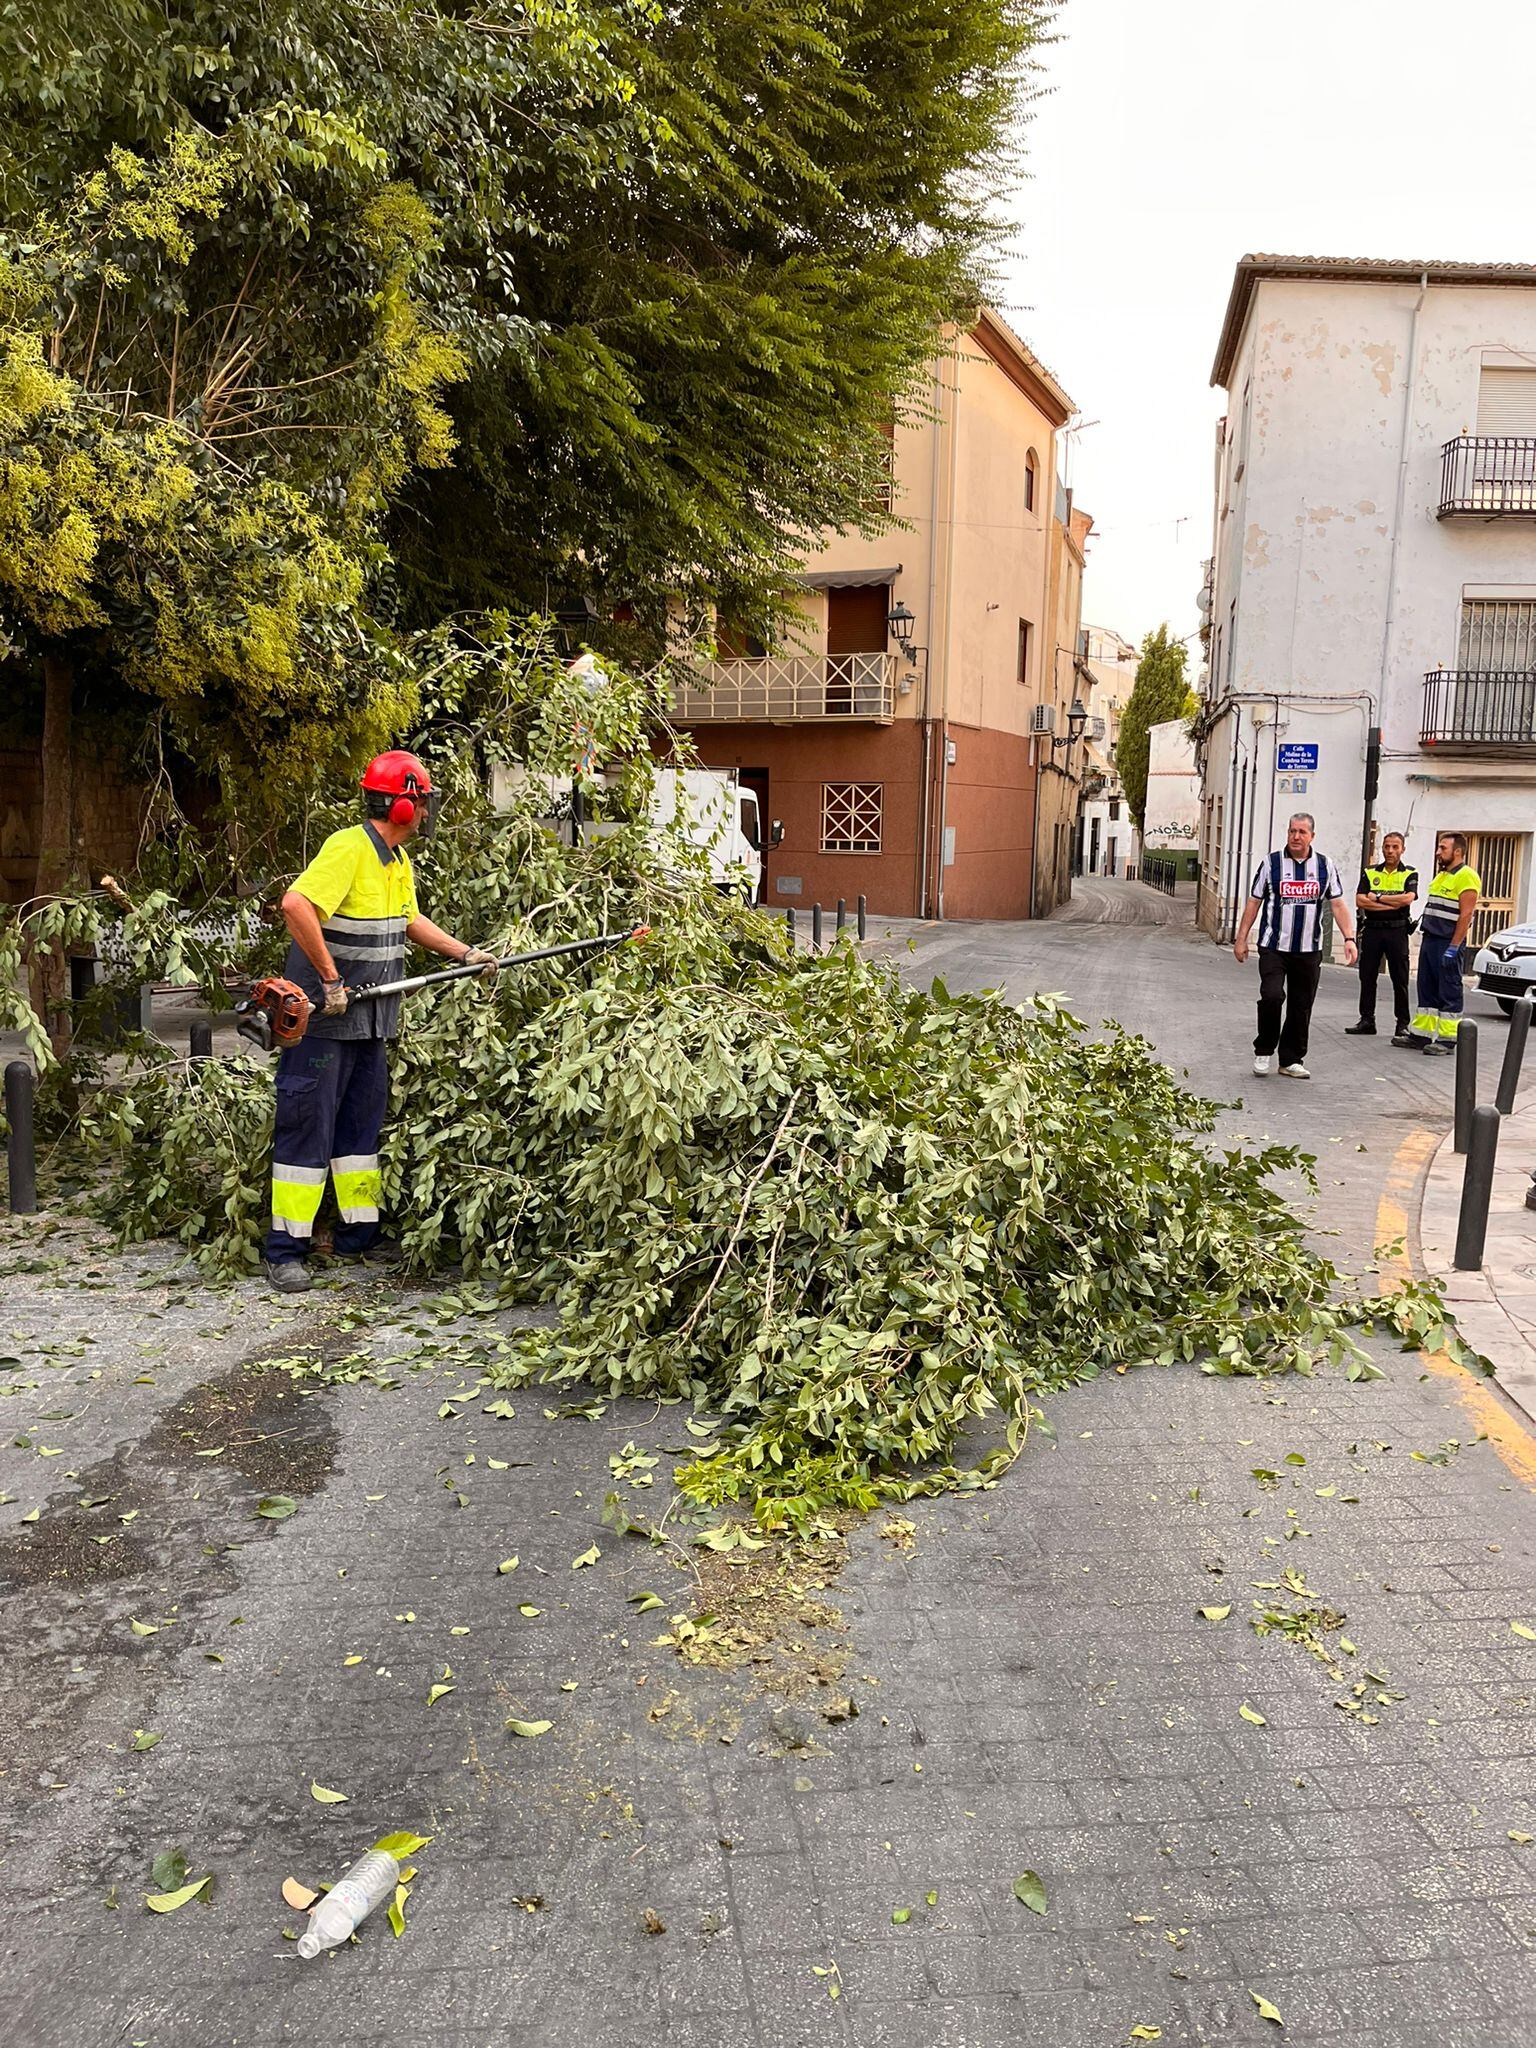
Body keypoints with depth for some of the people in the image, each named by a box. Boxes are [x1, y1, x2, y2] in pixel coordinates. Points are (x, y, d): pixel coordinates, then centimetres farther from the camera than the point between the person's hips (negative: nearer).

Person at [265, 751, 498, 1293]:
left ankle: (359, 1233, 26)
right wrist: (331, 979, -26)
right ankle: (286, 1250, 4)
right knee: (307, 1128, -4)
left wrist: (466, 954, 22)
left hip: (369, 1021, 9)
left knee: (362, 1122, 15)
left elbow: (409, 921, 29)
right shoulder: (349, 847, -18)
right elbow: (296, 905, -31)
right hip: (322, 1018, -9)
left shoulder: (399, 861, 14)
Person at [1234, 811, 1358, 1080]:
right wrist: (1241, 939, 2)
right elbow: (1253, 902, 4)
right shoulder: (1270, 863, 0)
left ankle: (1292, 1060, 19)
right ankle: (1264, 1051, 4)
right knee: (1272, 996, -17)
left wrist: (1349, 938, -7)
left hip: (1309, 950, 2)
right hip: (1274, 947, -2)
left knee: (1301, 1006, 6)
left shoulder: (1325, 866, 5)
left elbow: (1337, 905, 5)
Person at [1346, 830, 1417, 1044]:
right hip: (1372, 929, 3)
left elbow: (1407, 898, -15)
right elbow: (1360, 901, -4)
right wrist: (1392, 905, -11)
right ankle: (1367, 1020, 15)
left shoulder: (1410, 874, 4)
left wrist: (1377, 897, -9)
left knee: (1400, 980, -2)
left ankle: (1403, 1025, 2)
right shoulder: (1369, 873, 9)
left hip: (1397, 931, -3)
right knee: (1367, 977, 6)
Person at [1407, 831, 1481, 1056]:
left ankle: (1447, 1040, -1)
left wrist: (1453, 947, -21)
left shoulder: (1466, 877, -11)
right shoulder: (1441, 876, 18)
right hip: (1430, 939, 9)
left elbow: (1465, 915, -17)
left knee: (1449, 992, -4)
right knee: (1427, 989, 11)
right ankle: (1420, 1035, 16)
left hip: (1448, 943, -9)